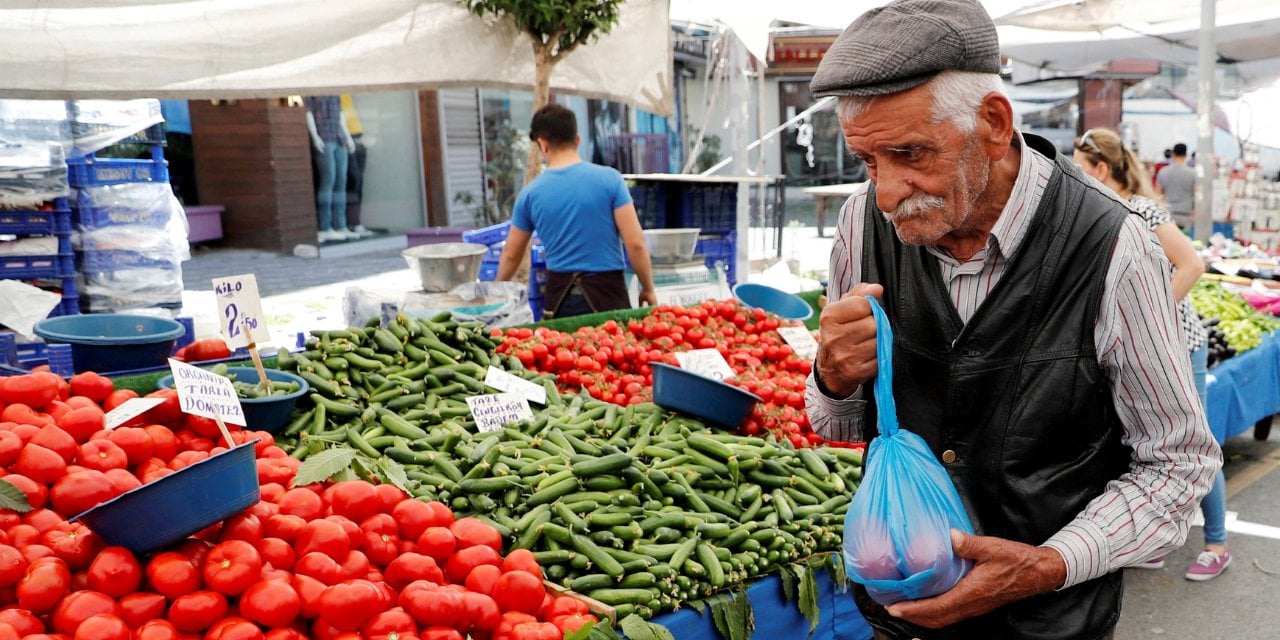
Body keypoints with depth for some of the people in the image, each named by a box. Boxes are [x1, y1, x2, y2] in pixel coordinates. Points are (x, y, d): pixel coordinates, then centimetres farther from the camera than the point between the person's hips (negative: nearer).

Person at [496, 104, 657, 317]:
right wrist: (648, 288, 4)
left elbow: (511, 254, 14)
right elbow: (635, 243, -9)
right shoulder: (609, 179, -6)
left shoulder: (531, 193, 1)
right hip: (606, 291, -2)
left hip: (560, 295, 2)